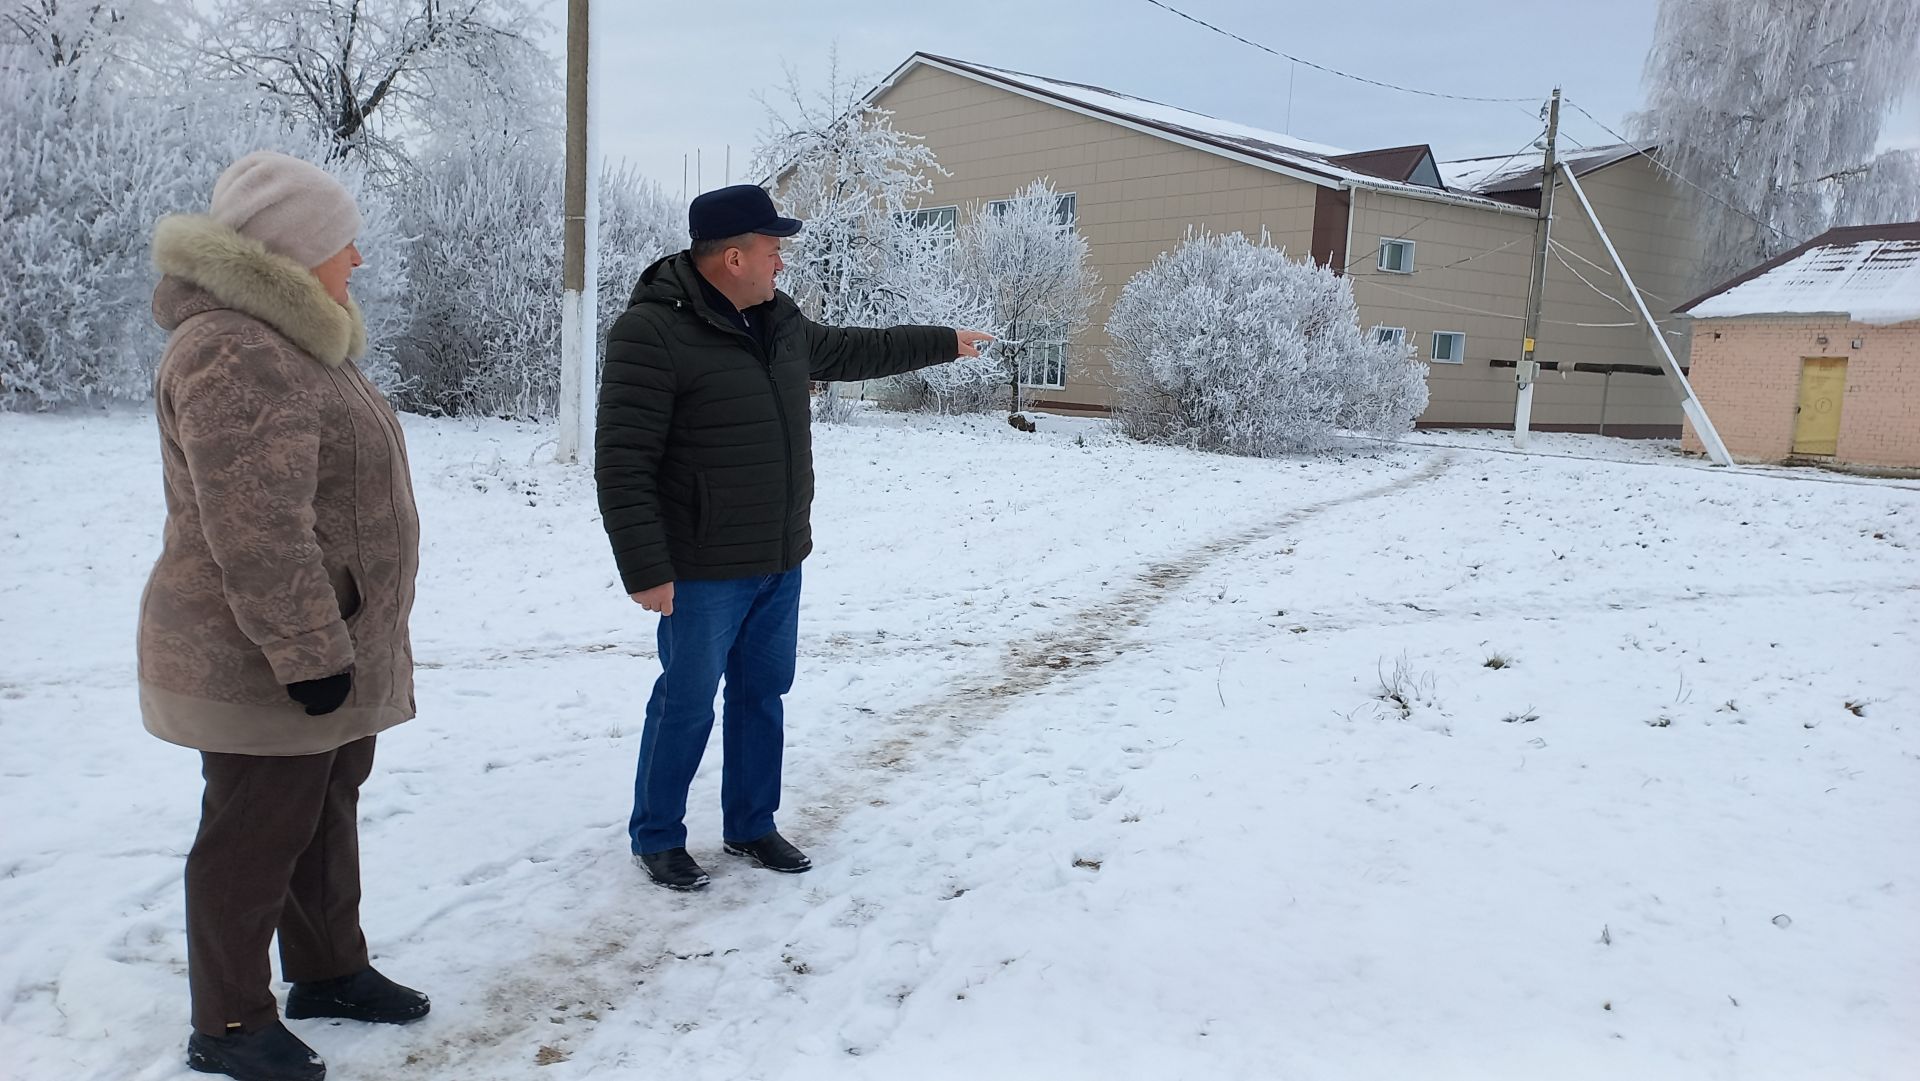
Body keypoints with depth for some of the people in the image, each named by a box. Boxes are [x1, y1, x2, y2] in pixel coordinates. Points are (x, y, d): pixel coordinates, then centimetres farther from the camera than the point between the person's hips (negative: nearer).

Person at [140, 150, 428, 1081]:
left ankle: (328, 971, 35)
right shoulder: (234, 357, -22)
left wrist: (335, 645, 24)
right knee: (255, 836, 3)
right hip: (263, 669, -10)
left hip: (333, 652, 10)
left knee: (323, 817, 20)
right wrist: (310, 654, -25)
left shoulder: (288, 343, 14)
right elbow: (258, 535, -27)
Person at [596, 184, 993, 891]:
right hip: (704, 572, -7)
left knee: (763, 695, 17)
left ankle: (750, 825, 33)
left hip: (781, 563, 8)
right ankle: (657, 836, 25)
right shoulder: (653, 333, -18)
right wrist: (645, 570, -22)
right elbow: (622, 464, -20)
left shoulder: (780, 322, 8)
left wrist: (945, 343, 33)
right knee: (687, 704, 5)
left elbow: (855, 351, 27)